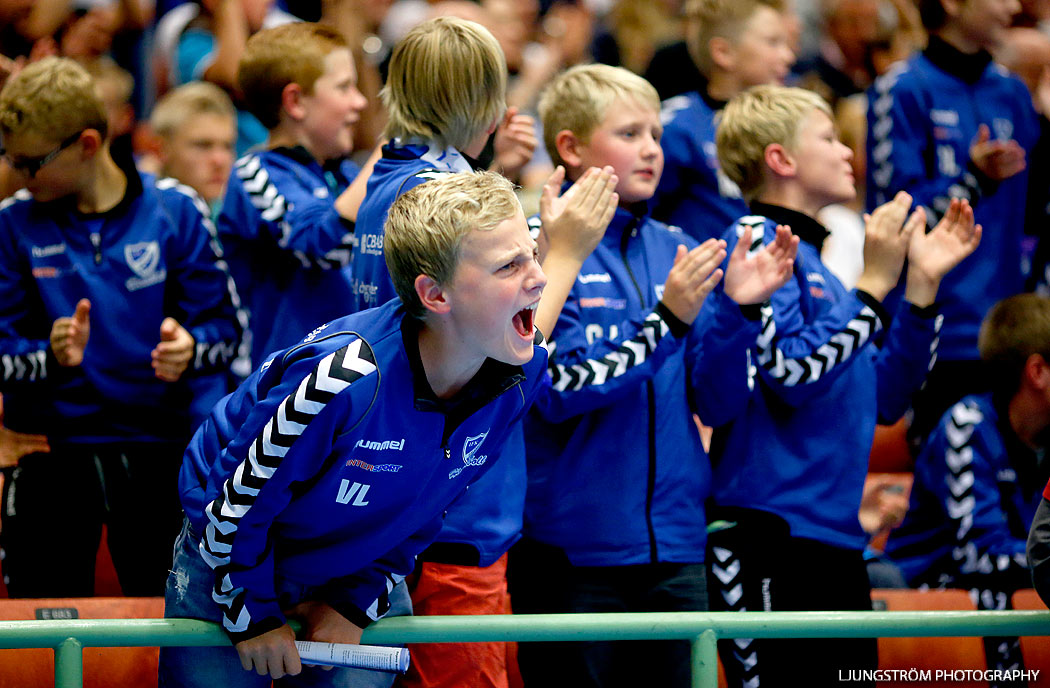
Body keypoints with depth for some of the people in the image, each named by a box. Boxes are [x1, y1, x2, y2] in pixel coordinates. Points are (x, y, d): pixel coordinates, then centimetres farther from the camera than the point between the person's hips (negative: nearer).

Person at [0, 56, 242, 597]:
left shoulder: (174, 211, 0)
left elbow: (224, 329, 1)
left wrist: (189, 349, -21)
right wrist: (51, 357, -22)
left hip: (162, 447, 0)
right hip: (50, 449, 0)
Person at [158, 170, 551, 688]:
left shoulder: (522, 375, -18)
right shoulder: (342, 378, -37)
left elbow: (427, 508, -1)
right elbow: (238, 500, -23)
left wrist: (358, 602, -4)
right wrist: (254, 617, -12)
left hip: (357, 578, 5)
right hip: (227, 568, -4)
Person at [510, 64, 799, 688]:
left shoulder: (674, 251, 10)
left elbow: (714, 403, 8)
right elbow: (560, 391, -16)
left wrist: (740, 310, -8)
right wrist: (667, 320, -24)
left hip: (674, 547, 6)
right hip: (574, 549, -5)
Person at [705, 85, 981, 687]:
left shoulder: (819, 260, 18)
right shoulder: (756, 242, -7)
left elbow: (884, 400, 17)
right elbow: (792, 375, -19)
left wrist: (924, 283, 12)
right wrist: (874, 287, -15)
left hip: (836, 533, 9)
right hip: (772, 527, -9)